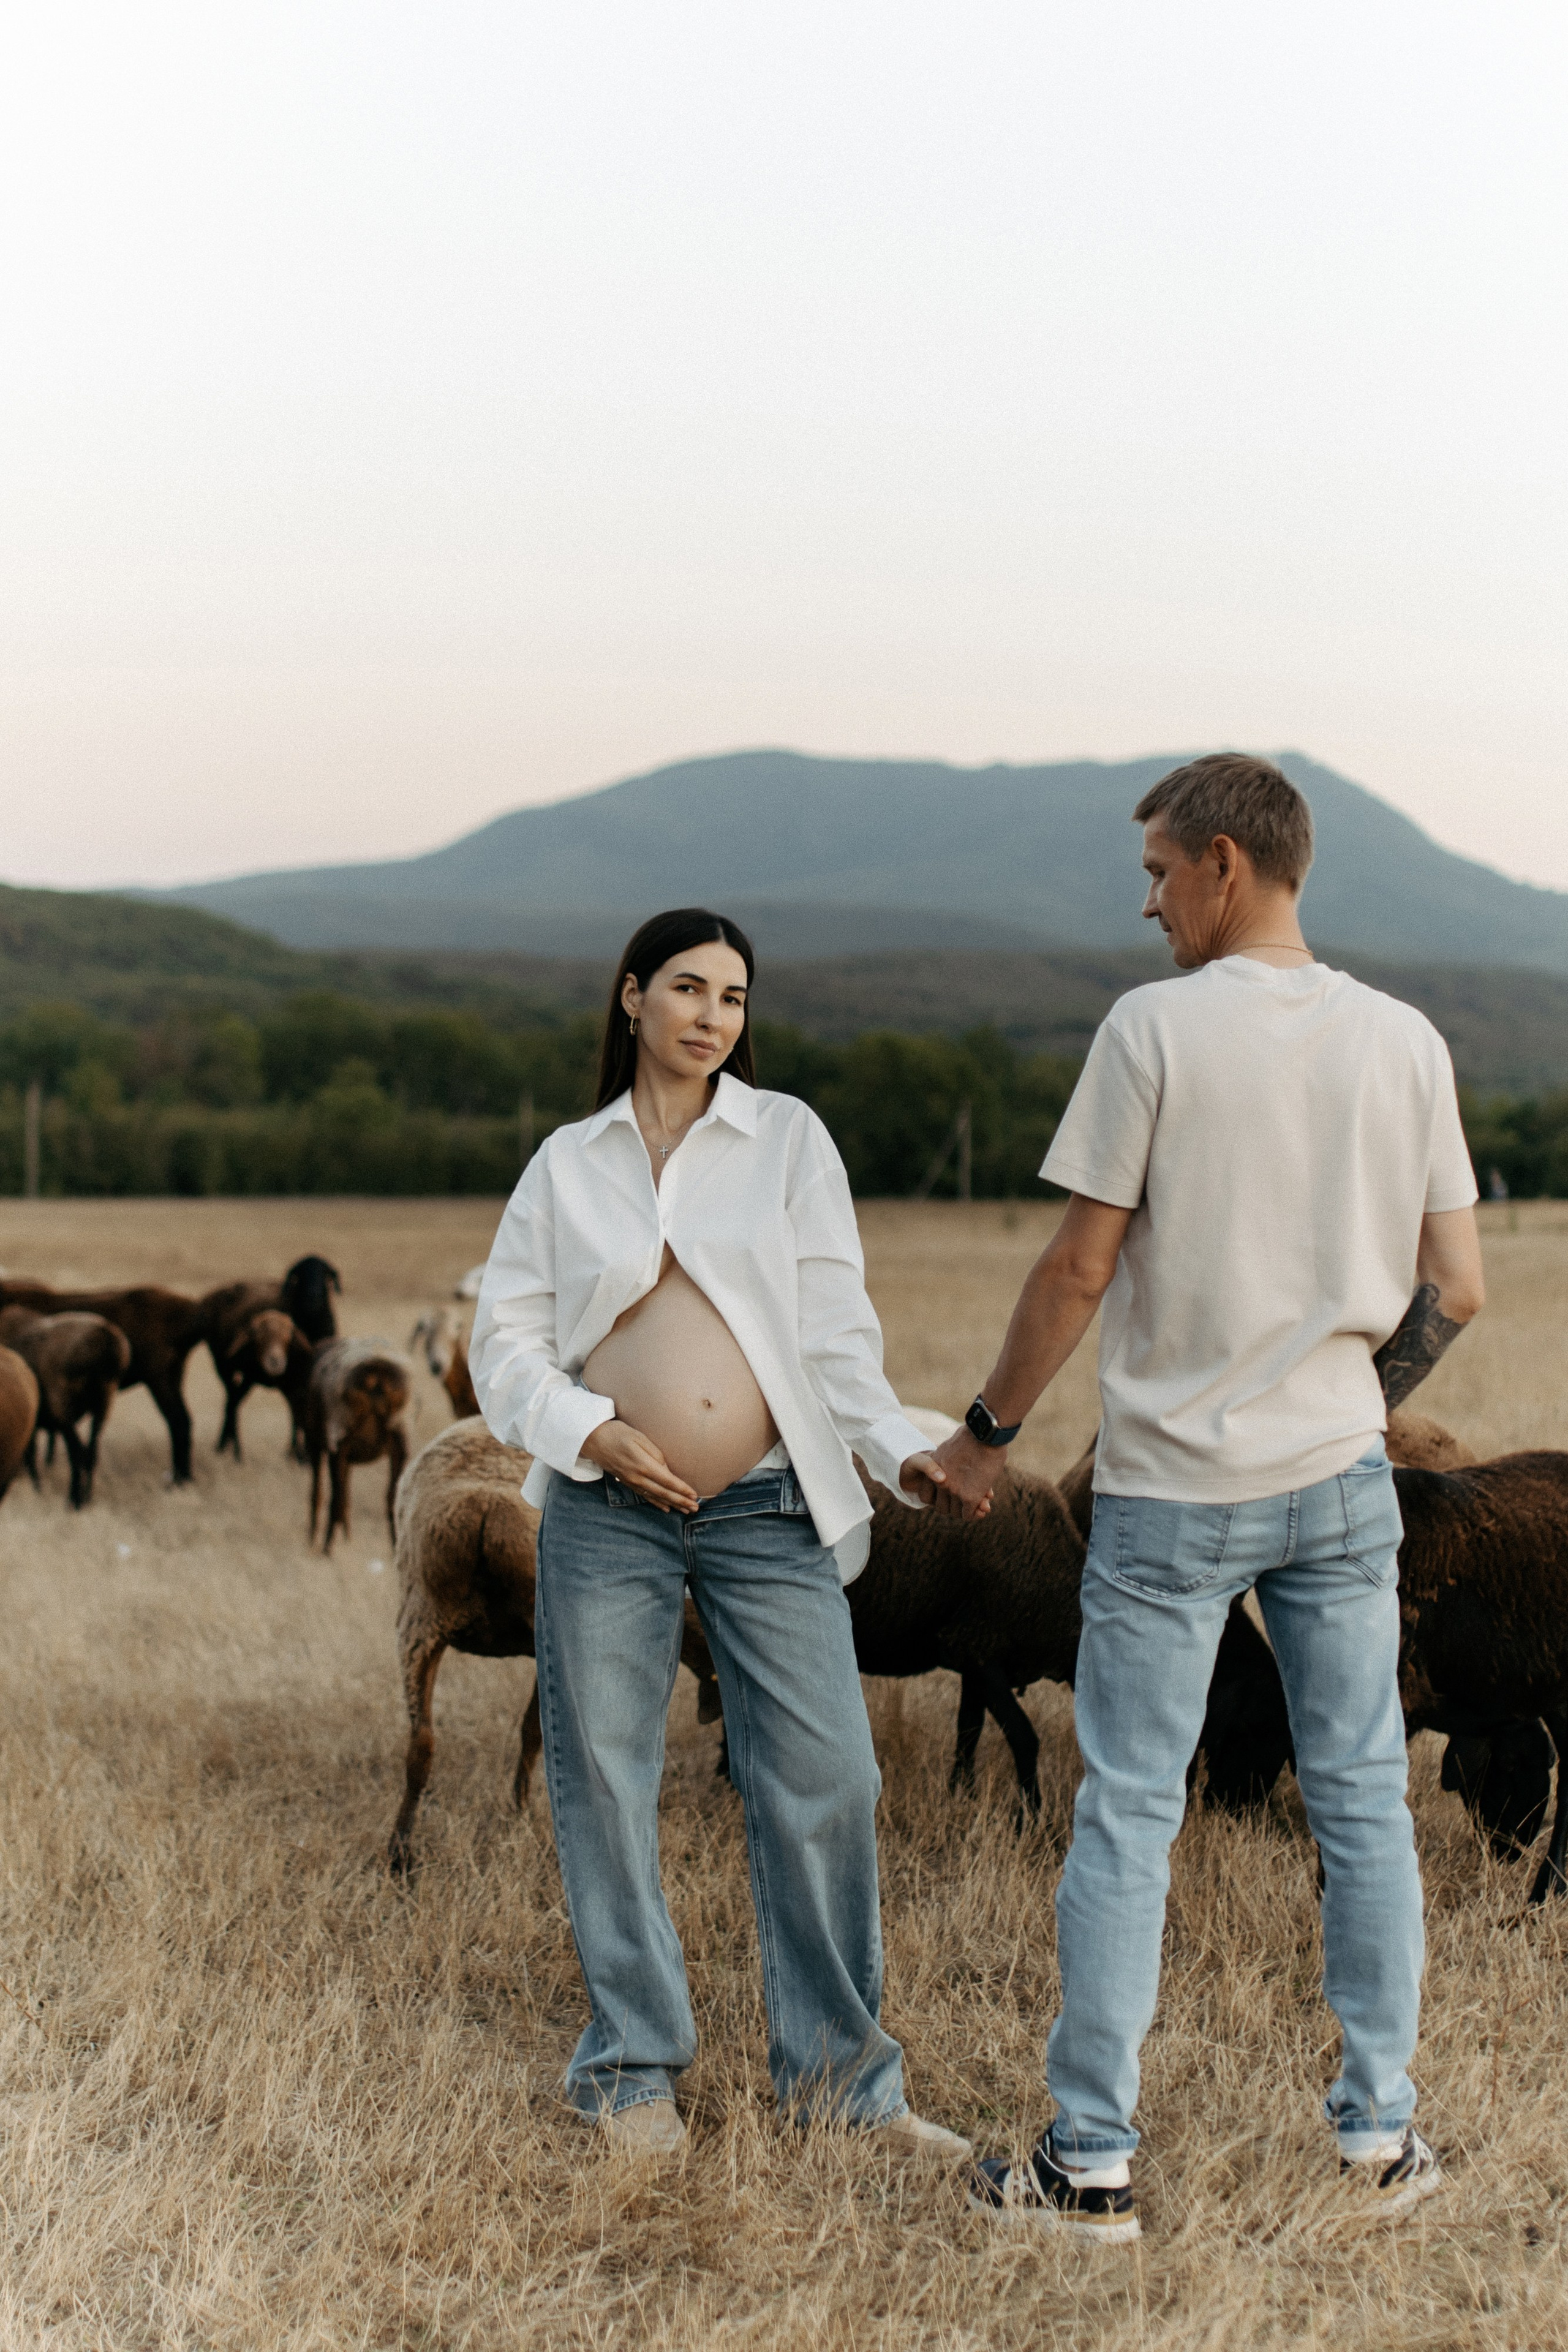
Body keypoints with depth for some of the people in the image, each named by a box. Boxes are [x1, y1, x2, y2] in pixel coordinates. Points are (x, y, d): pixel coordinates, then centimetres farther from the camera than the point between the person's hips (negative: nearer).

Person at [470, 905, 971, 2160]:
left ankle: (839, 2071, 10)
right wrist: (590, 1431, -10)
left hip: (770, 1511, 0)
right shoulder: (568, 1163, 8)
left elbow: (834, 1324, 0)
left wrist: (899, 1448, -14)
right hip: (607, 1514, 1)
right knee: (606, 1786, 5)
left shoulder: (787, 1136, 6)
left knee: (823, 1778, -4)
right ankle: (635, 2068, 20)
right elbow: (506, 1340, 7)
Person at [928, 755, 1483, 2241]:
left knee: (1127, 1818, 3)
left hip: (1171, 1489, -4)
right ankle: (1380, 2139, 18)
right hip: (1341, 1479, 4)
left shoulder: (1154, 1029, -11)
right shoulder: (1405, 1044, 2)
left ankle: (1092, 2165, 9)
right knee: (1361, 1802, 11)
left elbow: (1081, 1267, -9)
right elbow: (1454, 1290, 4)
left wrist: (988, 1430, 3)